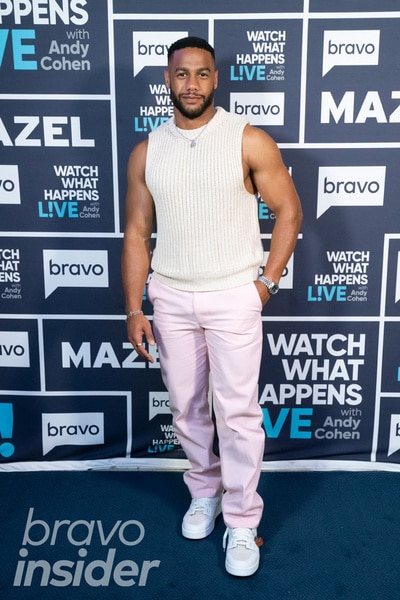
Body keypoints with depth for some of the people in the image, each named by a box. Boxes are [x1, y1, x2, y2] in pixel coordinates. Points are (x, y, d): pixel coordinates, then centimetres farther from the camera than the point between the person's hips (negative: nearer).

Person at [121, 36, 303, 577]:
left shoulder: (249, 141, -6)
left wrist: (267, 281, -7)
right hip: (171, 298, 4)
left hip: (234, 296, -3)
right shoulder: (147, 152, 4)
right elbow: (137, 233, 5)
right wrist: (134, 309, 0)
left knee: (237, 411, 0)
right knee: (186, 407, 14)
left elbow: (289, 211, -1)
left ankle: (242, 522, 17)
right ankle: (205, 491, 37)